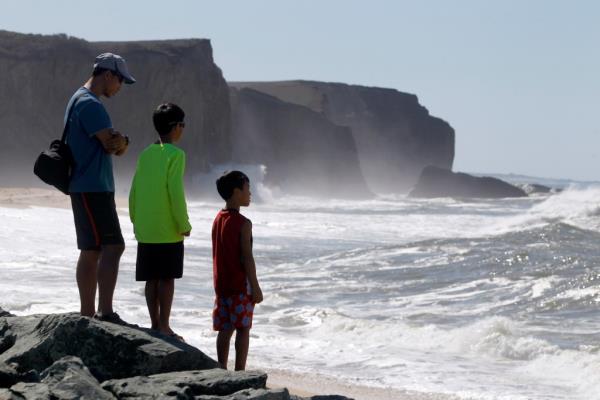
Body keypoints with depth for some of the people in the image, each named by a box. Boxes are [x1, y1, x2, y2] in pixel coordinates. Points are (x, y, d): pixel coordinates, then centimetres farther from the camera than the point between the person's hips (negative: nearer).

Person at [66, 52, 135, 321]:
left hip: (93, 189, 11)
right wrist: (122, 141, 3)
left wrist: (118, 142, 1)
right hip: (92, 188, -11)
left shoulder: (82, 101, 20)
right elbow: (112, 143, -18)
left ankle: (88, 315, 15)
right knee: (113, 247, -16)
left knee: (91, 252, 12)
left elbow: (113, 145, 21)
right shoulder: (89, 104, -14)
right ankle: (105, 313, -21)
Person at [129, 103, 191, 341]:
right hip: (168, 232, -6)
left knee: (152, 279, 9)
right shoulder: (175, 155, -10)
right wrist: (184, 225, -8)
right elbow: (176, 193, -16)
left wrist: (136, 221, 19)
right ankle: (164, 327, -1)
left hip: (145, 231, 6)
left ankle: (155, 324, 13)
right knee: (167, 279, -2)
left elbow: (134, 192, 11)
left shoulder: (145, 154, 10)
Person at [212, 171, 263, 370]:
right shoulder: (243, 223, -14)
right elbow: (247, 258, -16)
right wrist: (255, 287, -12)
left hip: (221, 285, 7)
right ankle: (240, 371, -2)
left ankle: (222, 369, 11)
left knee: (225, 330, 10)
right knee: (243, 330, -1)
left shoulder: (218, 219, 9)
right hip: (241, 286, -7)